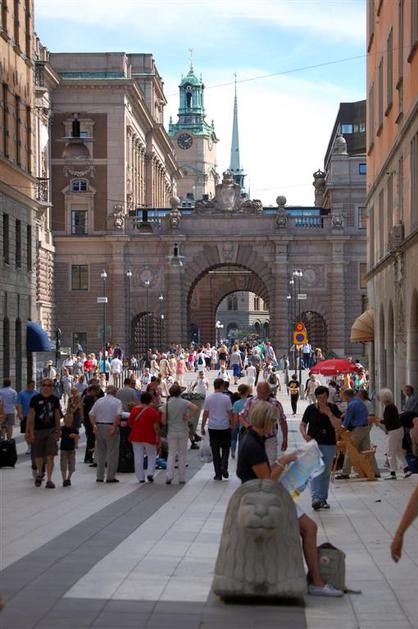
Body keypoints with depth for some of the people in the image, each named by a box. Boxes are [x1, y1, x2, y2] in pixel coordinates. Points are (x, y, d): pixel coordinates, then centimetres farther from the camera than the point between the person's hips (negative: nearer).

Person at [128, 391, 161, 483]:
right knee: (152, 455, 14)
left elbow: (129, 422, 5)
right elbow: (156, 426, -11)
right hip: (149, 437, -3)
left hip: (136, 437, 3)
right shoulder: (153, 411, -9)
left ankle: (140, 478, 6)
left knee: (138, 457, 6)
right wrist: (157, 436, -4)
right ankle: (150, 473, -1)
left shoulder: (134, 409, 1)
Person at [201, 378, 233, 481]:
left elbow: (205, 414, 1)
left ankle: (218, 474, 6)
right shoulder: (226, 398, -7)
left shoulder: (208, 398, -1)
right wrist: (232, 425, 8)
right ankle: (224, 466, -8)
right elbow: (230, 414, -4)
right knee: (225, 448, 15)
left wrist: (202, 427, 9)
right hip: (225, 427, -1)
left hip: (212, 427, 2)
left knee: (215, 451, 6)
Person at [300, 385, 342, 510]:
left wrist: (329, 413, -16)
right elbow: (302, 425, 7)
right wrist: (304, 435, -11)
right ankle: (315, 498, -24)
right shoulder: (311, 409, 2)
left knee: (326, 473, 8)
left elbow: (337, 425, -7)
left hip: (329, 444, 2)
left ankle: (323, 499, 18)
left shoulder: (333, 408, 3)